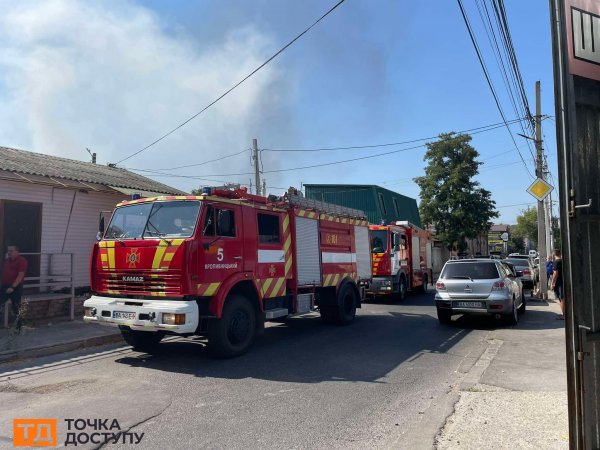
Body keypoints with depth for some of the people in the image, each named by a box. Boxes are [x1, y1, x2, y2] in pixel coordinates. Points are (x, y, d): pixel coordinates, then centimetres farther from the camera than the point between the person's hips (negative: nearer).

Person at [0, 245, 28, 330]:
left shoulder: (22, 261, -9)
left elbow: (20, 275, -15)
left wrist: (12, 287, -20)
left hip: (16, 287, -6)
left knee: (16, 307, 2)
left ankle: (18, 327, 12)